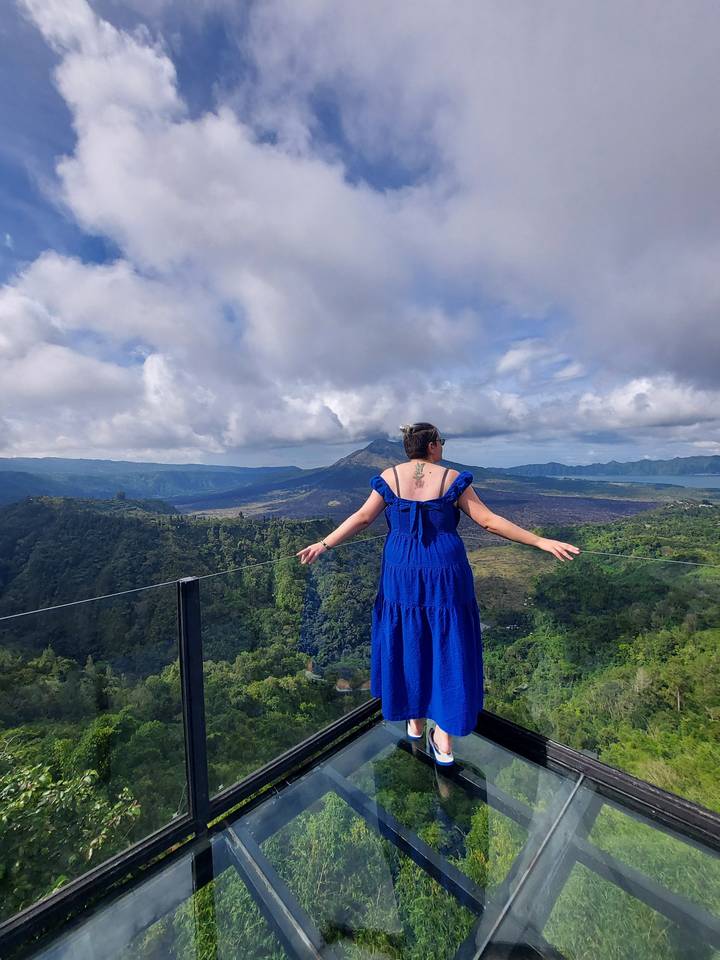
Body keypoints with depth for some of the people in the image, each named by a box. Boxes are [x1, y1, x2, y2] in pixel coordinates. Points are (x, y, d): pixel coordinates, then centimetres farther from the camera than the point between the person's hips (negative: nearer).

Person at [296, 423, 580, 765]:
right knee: (447, 648, 13)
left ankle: (414, 722, 37)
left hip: (403, 575, 2)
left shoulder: (389, 476, -4)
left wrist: (324, 544, 2)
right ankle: (444, 740, 24)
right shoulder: (452, 479, -7)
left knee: (407, 643, 19)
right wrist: (541, 541, -1)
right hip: (445, 576, -1)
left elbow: (362, 517, -7)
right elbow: (489, 521, -9)